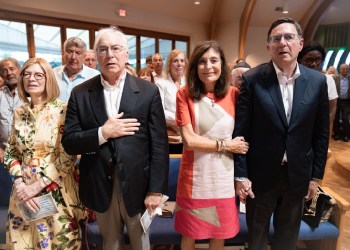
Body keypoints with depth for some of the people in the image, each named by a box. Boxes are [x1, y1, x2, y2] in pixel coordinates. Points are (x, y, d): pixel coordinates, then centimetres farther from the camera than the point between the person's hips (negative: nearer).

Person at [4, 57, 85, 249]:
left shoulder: (63, 110, -10)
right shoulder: (19, 113, 5)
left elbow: (68, 156, -13)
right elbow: (11, 153, 9)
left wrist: (37, 186, -14)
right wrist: (20, 185, -6)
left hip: (56, 192, -4)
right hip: (24, 193, 5)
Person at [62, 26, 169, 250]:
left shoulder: (148, 91, -7)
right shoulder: (80, 94, -1)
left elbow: (159, 145, -8)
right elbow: (69, 143, -3)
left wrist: (156, 189, -9)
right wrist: (102, 133, -19)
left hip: (136, 185, -1)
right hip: (100, 187, 2)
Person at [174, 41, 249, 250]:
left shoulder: (233, 94, -3)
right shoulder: (185, 94, -9)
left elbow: (242, 137, 3)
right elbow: (189, 140, -14)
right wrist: (225, 145, -10)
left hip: (224, 177, 2)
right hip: (195, 178, -1)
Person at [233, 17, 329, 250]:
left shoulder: (317, 81, -2)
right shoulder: (252, 79, -11)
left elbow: (321, 132, 3)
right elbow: (240, 131, -11)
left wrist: (316, 175, 4)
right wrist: (240, 175, -11)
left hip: (298, 175, 3)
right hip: (260, 174, -2)